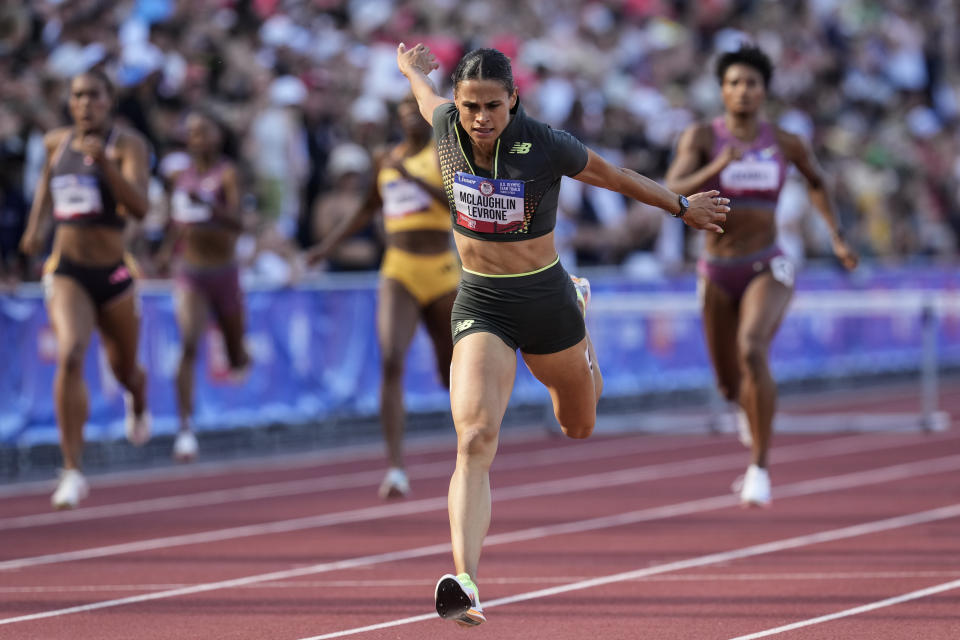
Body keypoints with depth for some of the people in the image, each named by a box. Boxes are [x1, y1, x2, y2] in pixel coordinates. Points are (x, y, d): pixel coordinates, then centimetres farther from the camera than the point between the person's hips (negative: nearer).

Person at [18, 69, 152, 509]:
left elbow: (139, 207, -21)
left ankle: (137, 403, 60)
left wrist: (104, 163, -32)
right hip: (66, 271, 1)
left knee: (125, 370, 18)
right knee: (70, 356, -24)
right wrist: (35, 224, 14)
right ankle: (72, 473, -23)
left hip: (113, 274, -1)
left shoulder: (126, 144, -8)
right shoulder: (57, 142, 5)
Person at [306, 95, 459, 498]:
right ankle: (395, 468, -24)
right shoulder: (387, 160, 12)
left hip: (441, 275, -2)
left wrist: (414, 178, -23)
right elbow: (369, 208, 28)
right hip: (398, 273, 2)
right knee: (391, 362, -20)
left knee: (451, 372, 10)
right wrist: (328, 245, 21)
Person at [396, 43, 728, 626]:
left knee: (579, 428, 26)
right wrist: (414, 71, 37)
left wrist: (682, 208, 13)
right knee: (475, 438, -22)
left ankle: (578, 302, 57)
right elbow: (429, 99, 14)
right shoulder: (447, 126, -12)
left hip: (544, 299, 0)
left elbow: (615, 177, -1)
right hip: (480, 303, 0)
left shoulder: (546, 146, -20)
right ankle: (466, 584, -32)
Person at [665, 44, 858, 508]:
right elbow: (673, 190, -21)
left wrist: (837, 237, 15)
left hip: (767, 270, -1)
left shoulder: (785, 143, -1)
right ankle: (751, 404, 55)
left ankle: (759, 468, -22)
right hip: (718, 273, 1)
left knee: (752, 350, -31)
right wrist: (716, 167, -36)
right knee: (729, 386, 12)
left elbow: (816, 180, 20)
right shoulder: (701, 136, -6)